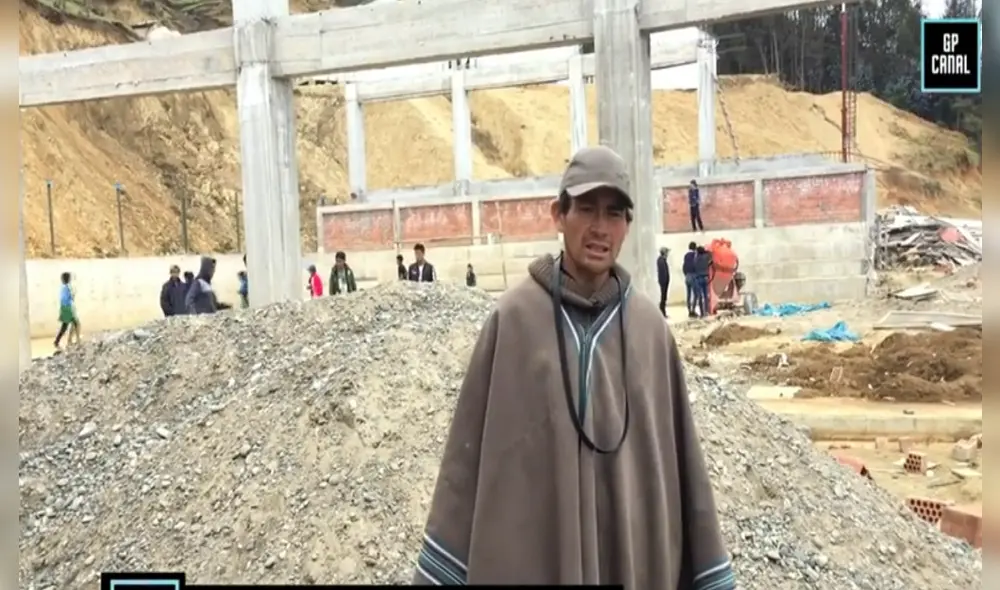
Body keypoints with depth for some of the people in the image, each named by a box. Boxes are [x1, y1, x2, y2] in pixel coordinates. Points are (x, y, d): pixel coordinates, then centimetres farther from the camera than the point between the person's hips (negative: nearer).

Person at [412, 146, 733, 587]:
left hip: (635, 553, 2)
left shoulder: (650, 327, -1)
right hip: (530, 554, -2)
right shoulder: (513, 318, -8)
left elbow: (679, 456, 3)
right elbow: (471, 449, -5)